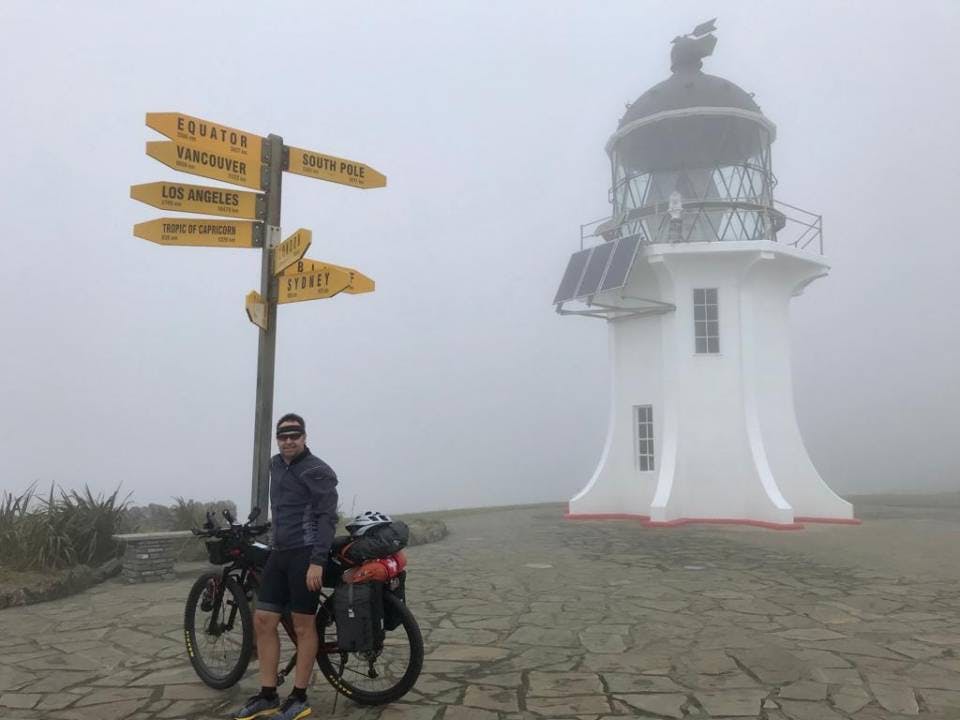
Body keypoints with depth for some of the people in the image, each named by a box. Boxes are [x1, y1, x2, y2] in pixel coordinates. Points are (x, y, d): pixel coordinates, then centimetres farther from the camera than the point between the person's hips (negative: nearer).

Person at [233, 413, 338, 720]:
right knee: (262, 621, 6)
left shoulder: (317, 471, -10)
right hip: (279, 553, 8)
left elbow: (327, 517, -16)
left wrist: (317, 561, -22)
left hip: (306, 555, -8)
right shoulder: (276, 464, 13)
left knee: (303, 625, 0)